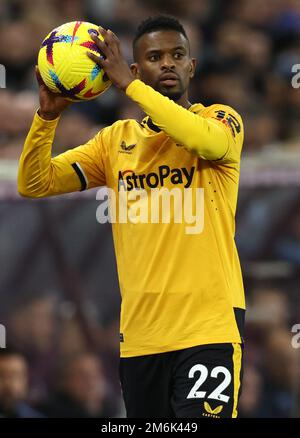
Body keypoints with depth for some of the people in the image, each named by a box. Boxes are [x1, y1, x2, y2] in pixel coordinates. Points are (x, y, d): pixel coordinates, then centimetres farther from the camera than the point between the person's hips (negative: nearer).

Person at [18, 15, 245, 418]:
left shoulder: (220, 120, 1)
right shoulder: (116, 139, 12)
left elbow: (210, 142, -24)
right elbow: (35, 184, 9)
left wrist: (127, 84, -22)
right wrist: (48, 115, -8)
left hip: (209, 325, -5)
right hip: (139, 331, 5)